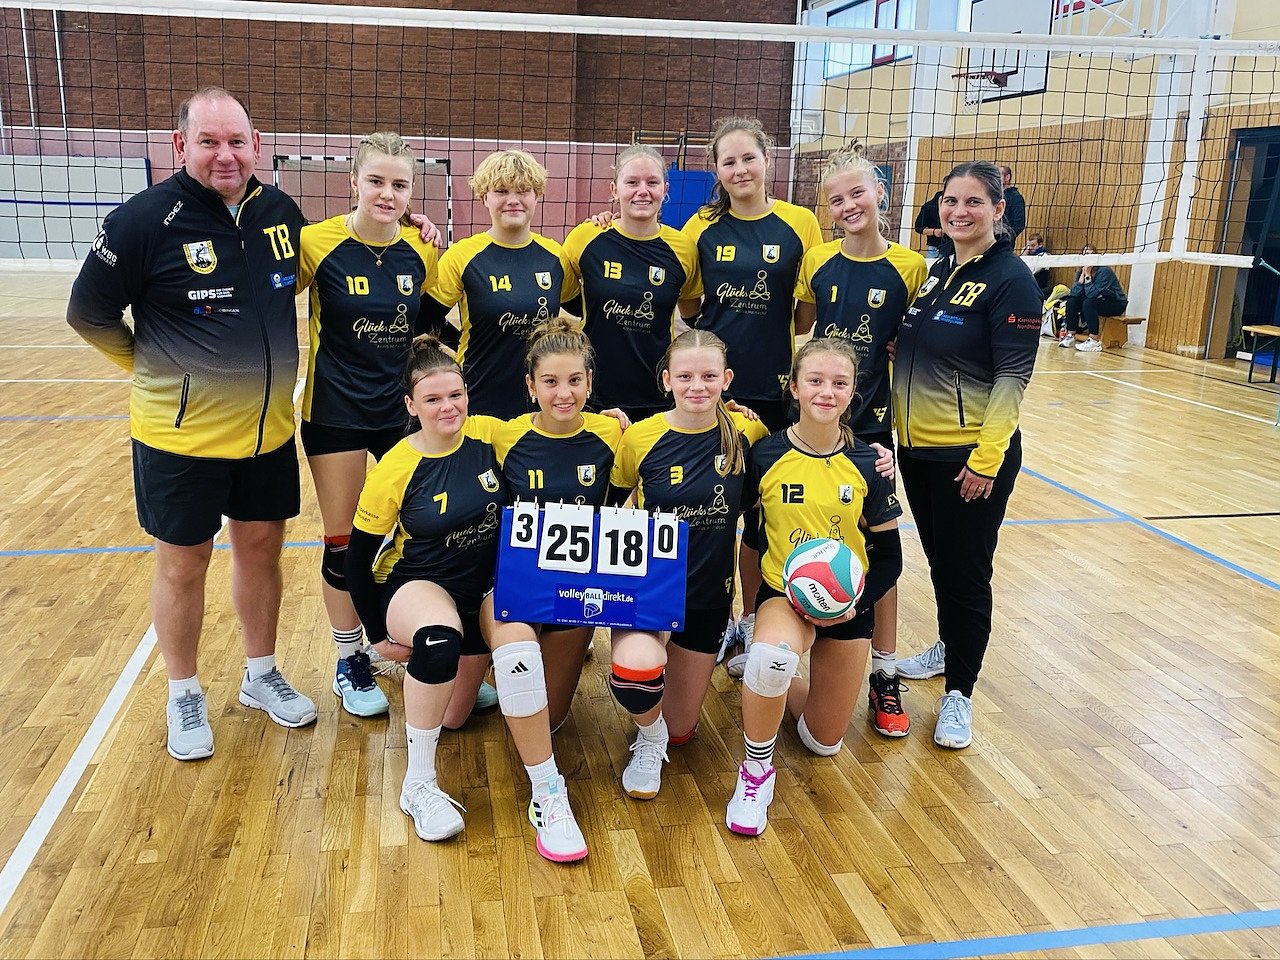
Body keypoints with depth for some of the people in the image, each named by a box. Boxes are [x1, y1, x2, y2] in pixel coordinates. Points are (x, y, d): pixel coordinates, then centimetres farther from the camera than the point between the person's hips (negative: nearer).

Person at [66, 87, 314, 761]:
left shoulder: (281, 212, -2)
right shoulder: (145, 219, -16)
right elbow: (88, 312, -6)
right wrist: (156, 366, 1)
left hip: (268, 429, 4)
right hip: (181, 434, -4)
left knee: (260, 549, 16)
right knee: (183, 563, 10)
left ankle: (261, 675, 35)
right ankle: (183, 696, 29)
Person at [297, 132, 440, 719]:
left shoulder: (421, 251, -3)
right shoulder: (317, 243, -13)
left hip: (405, 408, 3)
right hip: (335, 413, -3)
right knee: (343, 543, 6)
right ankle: (349, 662, 26)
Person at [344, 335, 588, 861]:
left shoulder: (490, 434, -7)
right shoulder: (393, 472, -13)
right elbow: (358, 559, -3)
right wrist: (379, 632, 1)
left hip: (491, 583, 2)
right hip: (418, 586, -2)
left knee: (518, 643, -32)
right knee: (440, 635, -39)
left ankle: (548, 794, -16)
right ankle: (418, 785, -18)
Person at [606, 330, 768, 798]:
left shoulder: (746, 432, -9)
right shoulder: (640, 437, -12)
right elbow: (607, 507, 4)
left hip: (709, 595, 3)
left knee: (680, 730, 12)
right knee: (637, 671, -36)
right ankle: (649, 739, 1)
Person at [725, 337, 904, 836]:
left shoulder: (866, 464, -7)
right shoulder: (764, 456, -12)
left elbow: (888, 556, -1)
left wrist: (857, 601, -16)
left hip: (848, 604, 3)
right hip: (784, 595, -2)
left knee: (824, 743, 8)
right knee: (772, 657, -39)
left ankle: (787, 688, 42)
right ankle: (756, 770, -13)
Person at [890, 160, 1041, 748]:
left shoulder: (1009, 278, -12)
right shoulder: (936, 271, 9)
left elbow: (1013, 377, -16)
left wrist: (986, 458, -19)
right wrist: (894, 428, 9)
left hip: (972, 455, -7)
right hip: (917, 448, 7)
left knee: (966, 572, 3)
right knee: (938, 561, 20)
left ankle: (958, 692, 16)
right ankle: (949, 648, 41)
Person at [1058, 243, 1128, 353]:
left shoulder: (1104, 271, -23)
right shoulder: (1080, 271, -2)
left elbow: (1092, 294, -32)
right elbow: (1074, 293, -14)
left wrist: (1088, 275, -27)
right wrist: (1083, 274, -19)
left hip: (1117, 304, -7)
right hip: (1099, 301, 7)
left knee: (1088, 303, -32)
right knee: (1071, 300, -9)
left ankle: (1095, 342, -32)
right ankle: (1070, 336, -9)